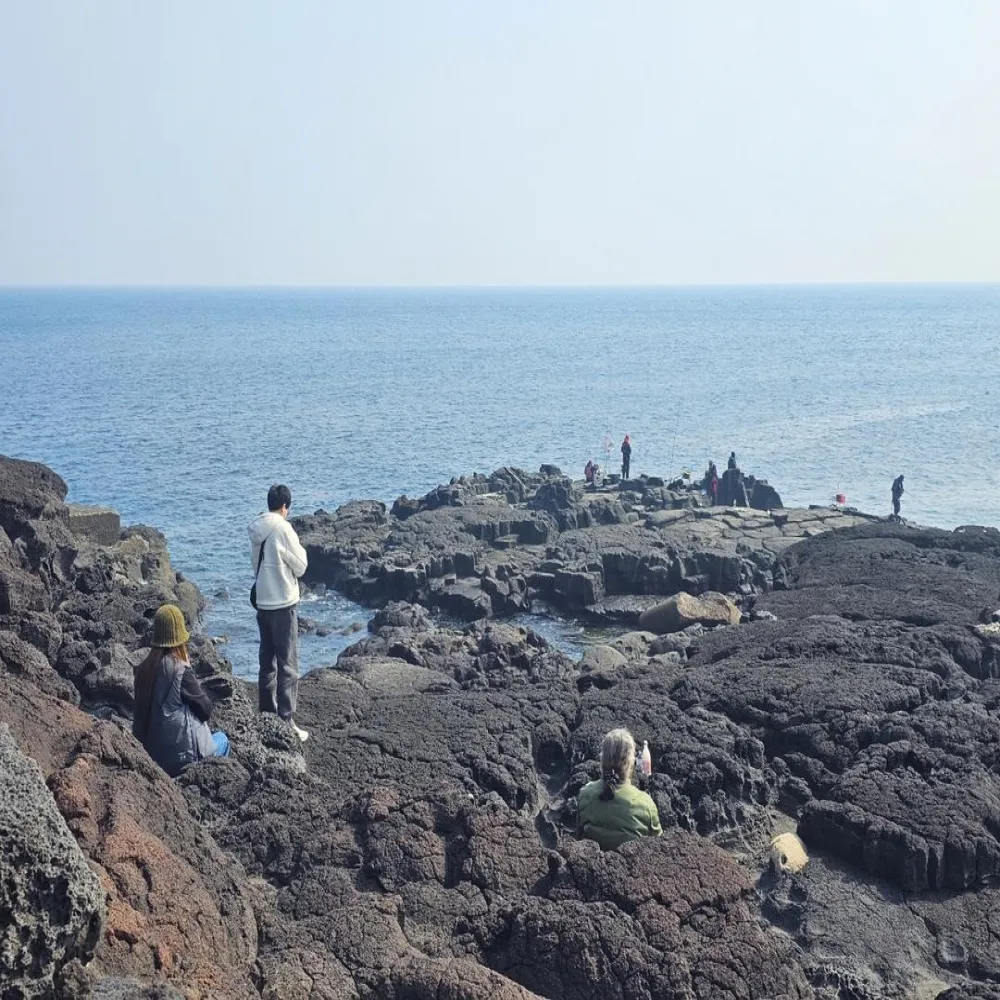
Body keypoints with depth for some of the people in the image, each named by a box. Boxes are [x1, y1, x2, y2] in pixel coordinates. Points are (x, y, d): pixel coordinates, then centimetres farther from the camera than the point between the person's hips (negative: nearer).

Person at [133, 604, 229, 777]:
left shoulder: (144, 668, -1)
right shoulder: (181, 670, -20)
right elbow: (206, 708, -8)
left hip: (151, 753, 6)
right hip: (181, 754, -6)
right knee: (222, 739, 23)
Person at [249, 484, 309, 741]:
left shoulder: (256, 529, 6)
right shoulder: (283, 528, -16)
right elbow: (300, 566, -9)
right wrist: (300, 549, 7)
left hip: (262, 603, 7)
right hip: (283, 604, -7)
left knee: (267, 662, 16)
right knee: (288, 665, -3)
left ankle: (267, 715, 24)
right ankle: (286, 723, -2)